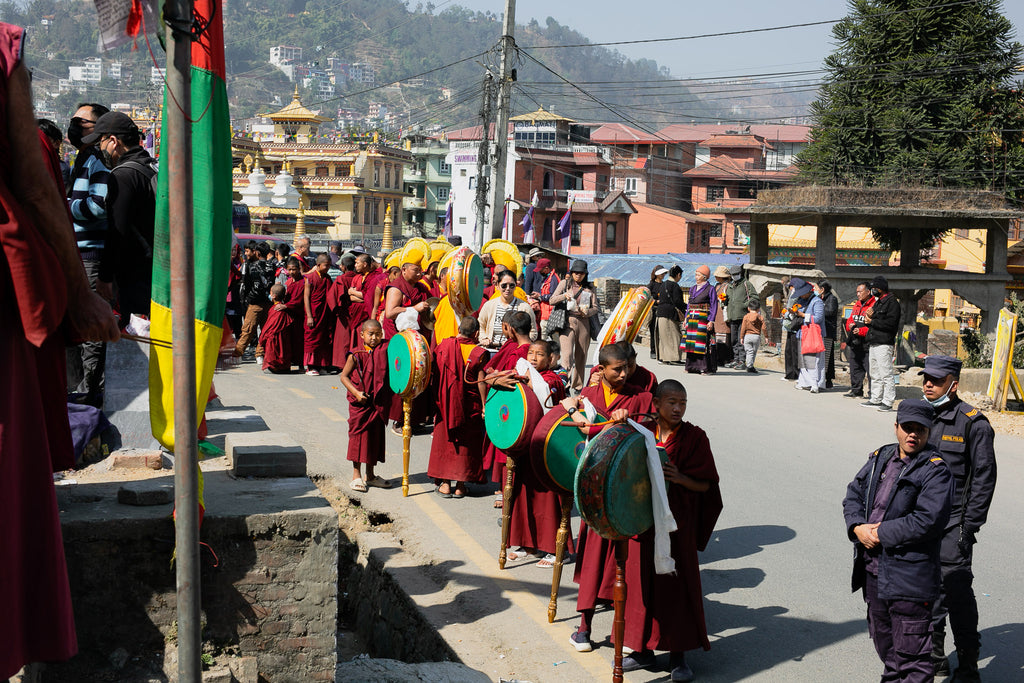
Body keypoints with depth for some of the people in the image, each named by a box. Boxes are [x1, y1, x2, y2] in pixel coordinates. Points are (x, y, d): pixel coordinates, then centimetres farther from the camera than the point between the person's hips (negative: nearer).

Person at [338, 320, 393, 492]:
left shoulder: (384, 352, 2)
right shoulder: (356, 355, -8)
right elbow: (344, 376, -6)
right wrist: (356, 393, -17)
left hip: (378, 403, 4)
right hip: (360, 403, -4)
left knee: (375, 436, 11)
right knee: (358, 435, 1)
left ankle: (370, 476, 23)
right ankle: (356, 475, 12)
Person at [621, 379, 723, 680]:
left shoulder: (695, 437, -5)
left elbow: (706, 484, -4)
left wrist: (680, 478, -21)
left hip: (677, 521, -3)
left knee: (677, 584, -1)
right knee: (642, 580, 9)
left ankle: (678, 655, 10)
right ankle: (643, 649, 23)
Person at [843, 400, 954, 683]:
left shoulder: (935, 471, -12)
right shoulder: (880, 459, 11)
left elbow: (929, 521, -22)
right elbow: (853, 495, 12)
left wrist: (882, 533, -17)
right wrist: (858, 527, -8)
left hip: (909, 574, -7)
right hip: (872, 569, 7)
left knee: (912, 649, -2)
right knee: (883, 638, 23)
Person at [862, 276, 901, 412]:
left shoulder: (892, 302, -8)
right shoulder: (878, 302, 21)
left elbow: (891, 323, -19)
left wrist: (872, 321, -12)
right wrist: (868, 315, -1)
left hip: (884, 343, -10)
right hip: (873, 343, 10)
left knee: (886, 374, -8)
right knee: (875, 374, 14)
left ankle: (888, 402, -7)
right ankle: (876, 399, 21)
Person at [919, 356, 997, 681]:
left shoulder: (973, 423, -10)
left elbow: (984, 477, -9)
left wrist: (970, 526, -13)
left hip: (953, 524, -6)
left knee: (957, 591, -4)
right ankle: (935, 657, 27)